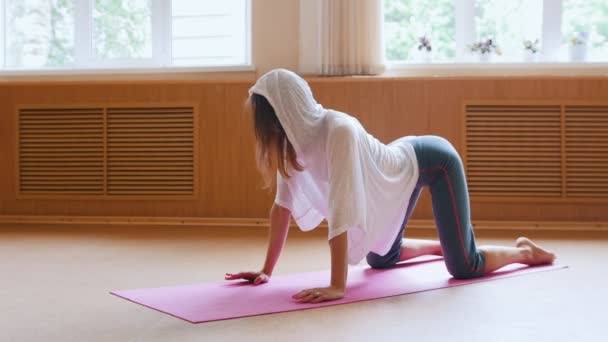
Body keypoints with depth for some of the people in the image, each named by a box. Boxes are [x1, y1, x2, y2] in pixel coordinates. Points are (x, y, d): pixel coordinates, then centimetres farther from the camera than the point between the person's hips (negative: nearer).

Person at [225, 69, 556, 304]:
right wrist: (266, 270, -13)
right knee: (379, 259, 20)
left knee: (463, 267, -10)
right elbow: (283, 204, -13)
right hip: (403, 164, 8)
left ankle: (523, 250, 21)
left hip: (434, 161, -8)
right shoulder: (293, 137, -17)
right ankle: (444, 245, 43)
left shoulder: (339, 132, -41)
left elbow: (340, 213, -45)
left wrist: (337, 286, -46)